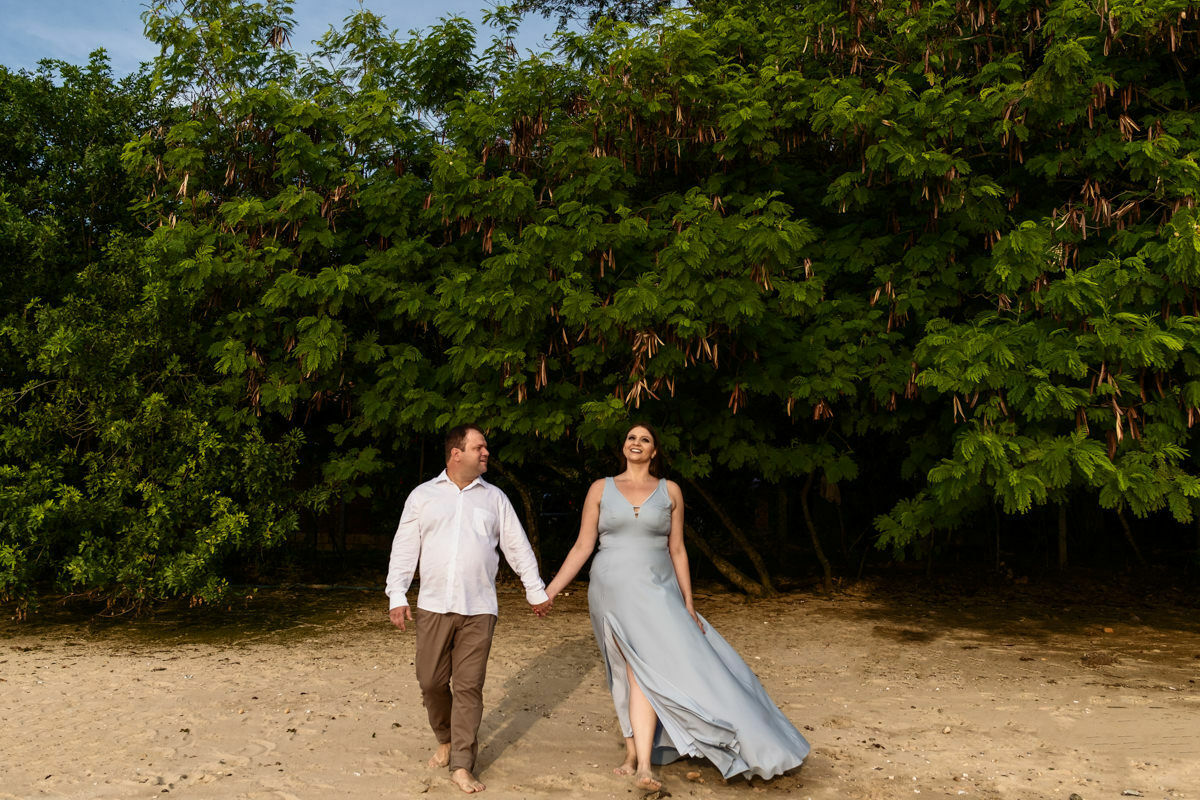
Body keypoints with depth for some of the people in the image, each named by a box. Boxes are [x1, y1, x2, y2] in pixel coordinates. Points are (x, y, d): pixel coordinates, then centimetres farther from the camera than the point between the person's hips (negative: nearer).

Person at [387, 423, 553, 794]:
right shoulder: (423, 495, 7)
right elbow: (404, 548, 5)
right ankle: (445, 741, 31)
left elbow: (517, 546, 12)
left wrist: (536, 591, 11)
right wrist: (397, 596, -3)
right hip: (433, 607, 0)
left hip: (478, 610, 0)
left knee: (469, 687, 0)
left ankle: (462, 765, 9)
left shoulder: (494, 498, 10)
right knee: (431, 682, 5)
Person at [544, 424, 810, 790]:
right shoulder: (601, 489, 3)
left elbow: (677, 550, 7)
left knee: (638, 672, -8)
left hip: (656, 593, 1)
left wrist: (688, 603, 3)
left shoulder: (669, 491, 5)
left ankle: (636, 760, 3)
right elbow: (582, 547, 3)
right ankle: (638, 760, 13)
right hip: (612, 592, -1)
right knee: (638, 671, -1)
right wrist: (548, 591, -2)